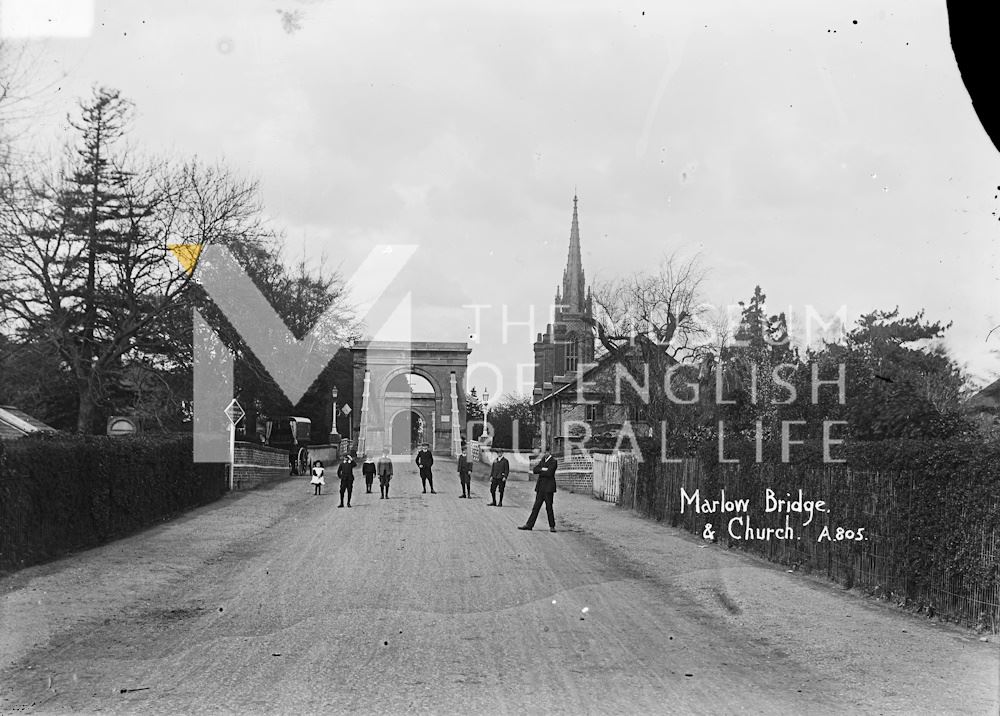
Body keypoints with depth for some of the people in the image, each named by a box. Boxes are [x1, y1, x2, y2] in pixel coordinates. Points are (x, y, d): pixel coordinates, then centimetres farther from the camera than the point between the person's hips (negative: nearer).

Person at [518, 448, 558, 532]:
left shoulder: (553, 462, -6)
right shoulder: (543, 460, 17)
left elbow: (549, 473, -18)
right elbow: (535, 470, 5)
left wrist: (539, 471, -4)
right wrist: (543, 469, -12)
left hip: (548, 488, -7)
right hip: (541, 488, 7)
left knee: (549, 507, -2)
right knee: (536, 507, 7)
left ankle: (552, 526, 6)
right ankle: (529, 525, 7)